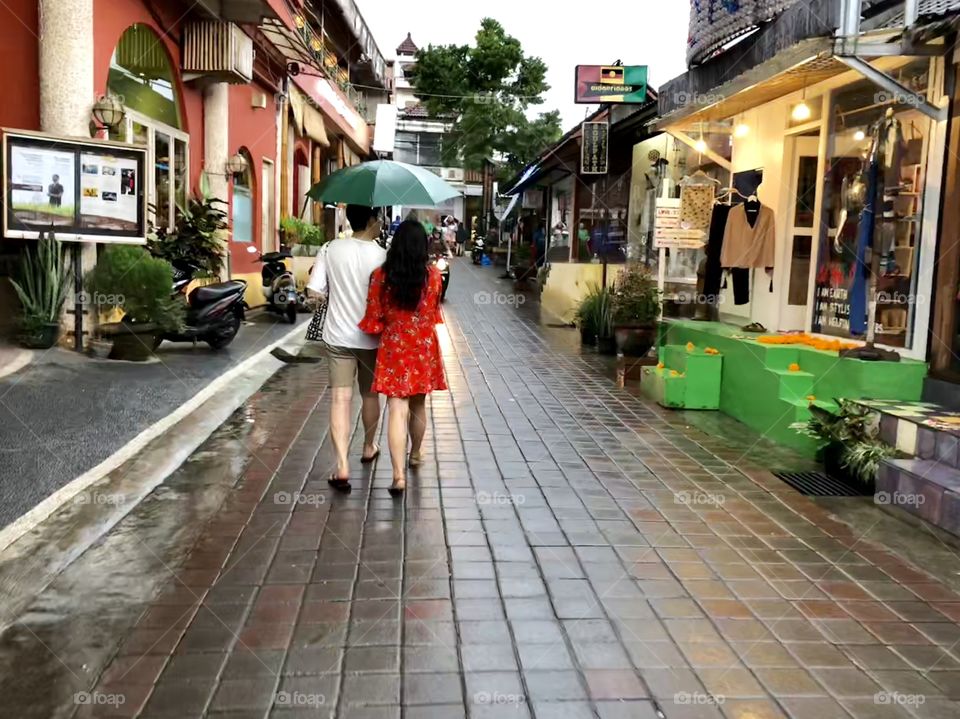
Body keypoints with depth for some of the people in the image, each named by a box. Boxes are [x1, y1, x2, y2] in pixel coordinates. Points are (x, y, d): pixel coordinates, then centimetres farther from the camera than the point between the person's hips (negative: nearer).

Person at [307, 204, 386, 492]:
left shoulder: (332, 249, -5)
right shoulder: (381, 255, -12)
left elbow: (314, 290, -5)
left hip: (338, 336, 1)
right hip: (370, 336, -1)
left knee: (340, 398, 0)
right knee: (370, 395, 18)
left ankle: (342, 465, -11)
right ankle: (368, 448, 38)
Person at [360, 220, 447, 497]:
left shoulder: (381, 276, -10)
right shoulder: (433, 275, -7)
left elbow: (373, 319, -6)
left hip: (393, 348, -2)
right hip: (424, 348, 2)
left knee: (397, 409, -4)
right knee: (418, 405, 20)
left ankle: (399, 474, -13)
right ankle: (415, 454, 40)